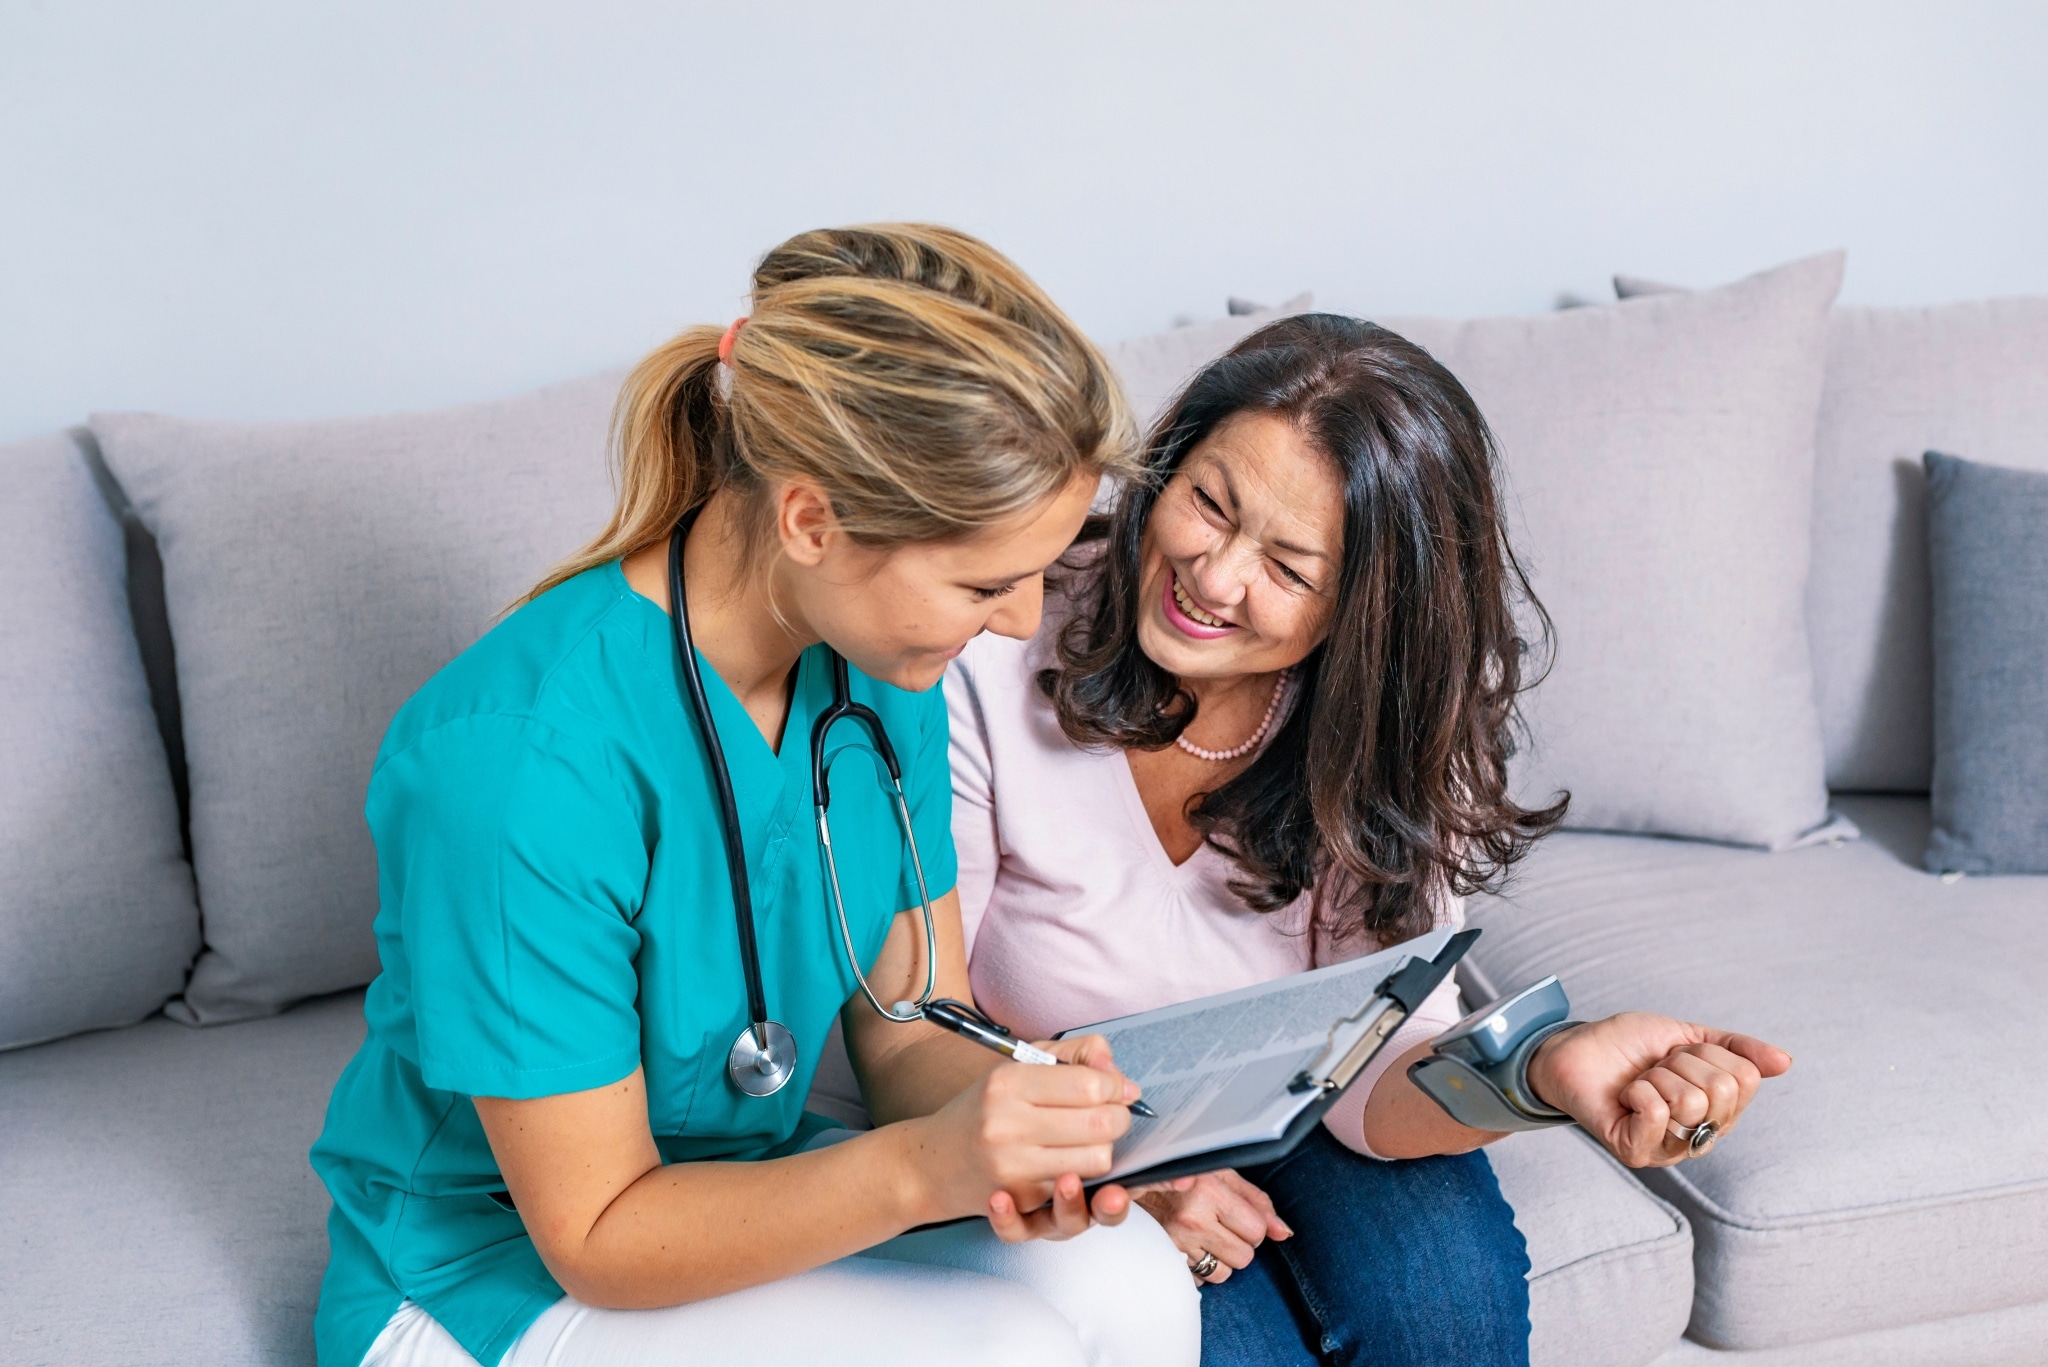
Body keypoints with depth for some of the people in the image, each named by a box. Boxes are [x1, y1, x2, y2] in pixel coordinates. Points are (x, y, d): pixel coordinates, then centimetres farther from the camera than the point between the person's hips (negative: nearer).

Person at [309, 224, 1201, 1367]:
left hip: (756, 1183, 6)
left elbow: (915, 1030, -1)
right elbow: (598, 1236, -22)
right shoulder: (524, 758, -30)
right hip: (500, 1275, -6)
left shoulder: (878, 672, -8)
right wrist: (922, 1166, -37)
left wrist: (1020, 1127, -24)